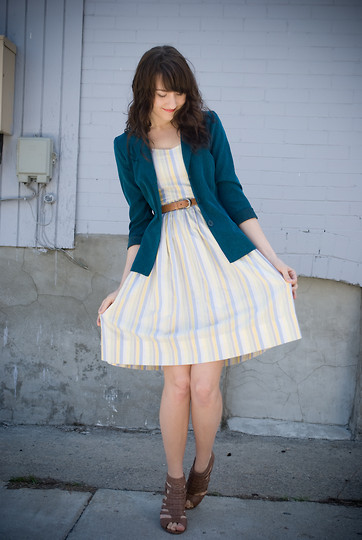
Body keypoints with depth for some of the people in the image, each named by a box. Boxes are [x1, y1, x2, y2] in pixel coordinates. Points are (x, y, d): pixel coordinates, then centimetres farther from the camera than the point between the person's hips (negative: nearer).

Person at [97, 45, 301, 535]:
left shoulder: (206, 126, 6)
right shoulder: (128, 146, 10)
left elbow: (232, 195, 7)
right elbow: (139, 219, 13)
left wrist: (273, 259, 2)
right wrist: (123, 289, 10)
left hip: (217, 251, -1)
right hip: (163, 259, 1)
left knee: (205, 386, -5)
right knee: (177, 382, -1)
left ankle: (203, 466, 27)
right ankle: (175, 482, 24)